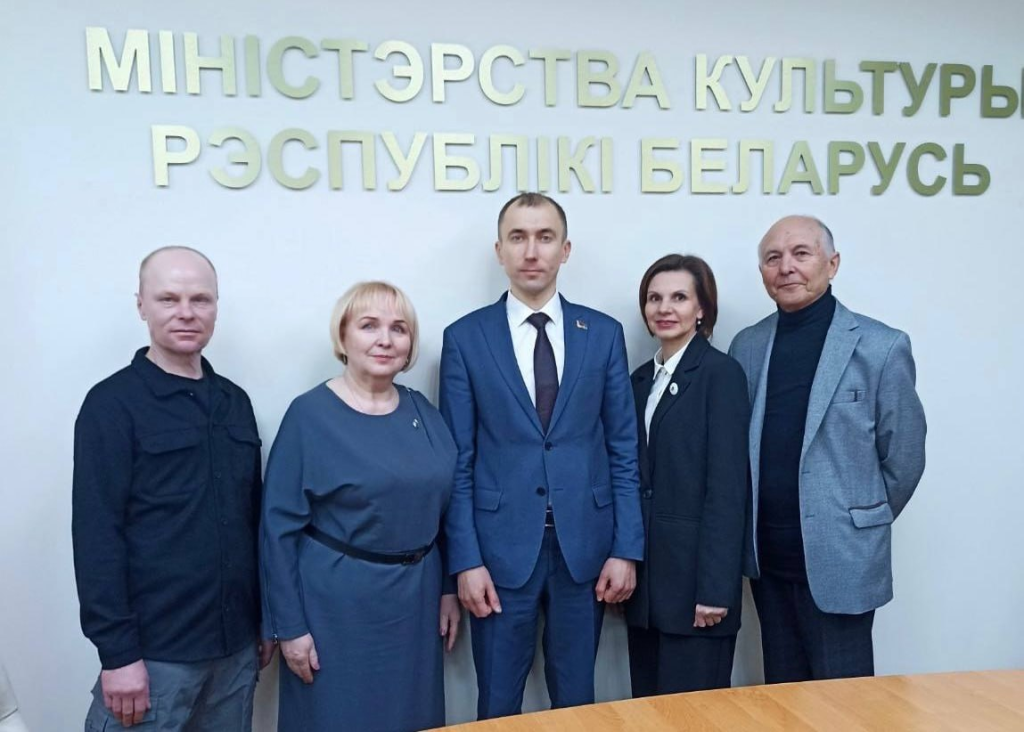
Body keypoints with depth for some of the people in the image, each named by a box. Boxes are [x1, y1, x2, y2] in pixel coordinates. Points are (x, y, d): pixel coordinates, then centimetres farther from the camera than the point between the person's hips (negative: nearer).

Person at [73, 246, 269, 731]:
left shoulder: (235, 402, 7)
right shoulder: (112, 404, -9)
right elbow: (96, 535, -12)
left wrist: (264, 617, 11)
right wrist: (116, 652, -14)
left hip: (235, 644, 5)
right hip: (154, 651, -5)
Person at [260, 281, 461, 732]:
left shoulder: (422, 412, 2)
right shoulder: (310, 415, -11)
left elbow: (440, 507, 9)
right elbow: (280, 527, -11)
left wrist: (448, 589, 8)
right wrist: (289, 626, -11)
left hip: (416, 599, 5)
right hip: (337, 604, -4)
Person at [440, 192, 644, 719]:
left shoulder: (604, 334, 3)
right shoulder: (465, 338, -2)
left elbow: (623, 450, 3)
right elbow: (458, 461, -2)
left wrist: (626, 549, -1)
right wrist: (465, 559, -7)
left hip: (585, 544, 2)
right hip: (502, 545, -1)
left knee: (576, 699, 16)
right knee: (499, 703, 13)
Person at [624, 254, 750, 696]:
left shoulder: (721, 372, -9)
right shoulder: (642, 378, 11)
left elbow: (728, 487, -14)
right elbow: (637, 478, 11)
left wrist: (715, 587, -17)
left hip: (694, 575, -6)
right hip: (647, 574, 7)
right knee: (647, 706, 15)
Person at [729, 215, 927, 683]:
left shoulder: (880, 347, -8)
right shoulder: (747, 346, 4)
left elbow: (903, 457, -3)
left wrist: (863, 525, 4)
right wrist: (757, 529, 9)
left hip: (838, 557, -4)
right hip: (768, 557, 4)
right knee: (780, 696, 17)